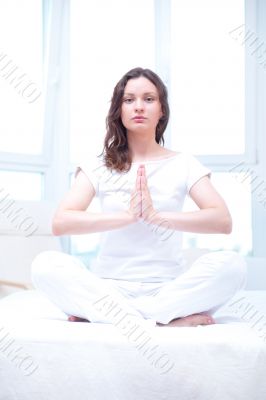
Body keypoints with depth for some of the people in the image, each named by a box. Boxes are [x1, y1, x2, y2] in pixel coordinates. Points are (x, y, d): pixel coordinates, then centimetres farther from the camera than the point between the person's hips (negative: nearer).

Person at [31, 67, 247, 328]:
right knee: (45, 265, -26)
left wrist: (157, 216, -21)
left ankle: (103, 313, -24)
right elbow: (60, 223, -8)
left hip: (167, 288, 0)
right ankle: (169, 319, -29)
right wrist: (127, 215, -19)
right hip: (109, 285, 0)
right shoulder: (99, 167, 7)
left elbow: (223, 221, -9)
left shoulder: (184, 164, 7)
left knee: (231, 264, -28)